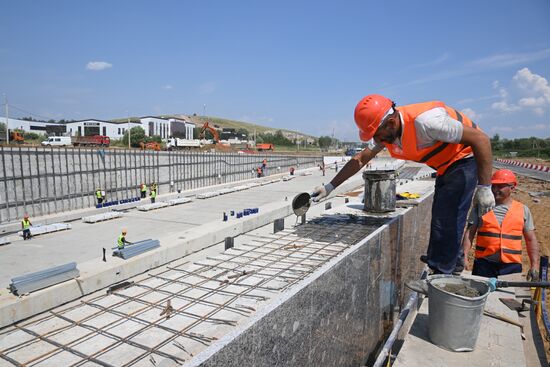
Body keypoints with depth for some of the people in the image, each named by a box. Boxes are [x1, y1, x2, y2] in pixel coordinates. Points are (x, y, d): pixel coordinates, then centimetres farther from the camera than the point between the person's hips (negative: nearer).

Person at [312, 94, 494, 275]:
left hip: (466, 157, -8)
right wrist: (330, 186, 1)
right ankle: (454, 264, 35)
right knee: (441, 217, 16)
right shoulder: (386, 131, -10)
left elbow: (481, 139, -29)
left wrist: (484, 188, -28)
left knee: (446, 221, -11)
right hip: (446, 165, 8)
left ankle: (441, 274, 4)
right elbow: (360, 159, 1)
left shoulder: (426, 121, -35)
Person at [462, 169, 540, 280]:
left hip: (512, 265, 1)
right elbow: (469, 234, 1)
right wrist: (464, 258, -8)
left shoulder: (523, 210, 9)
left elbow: (531, 240, 11)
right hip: (484, 264, -1)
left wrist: (535, 265, 3)